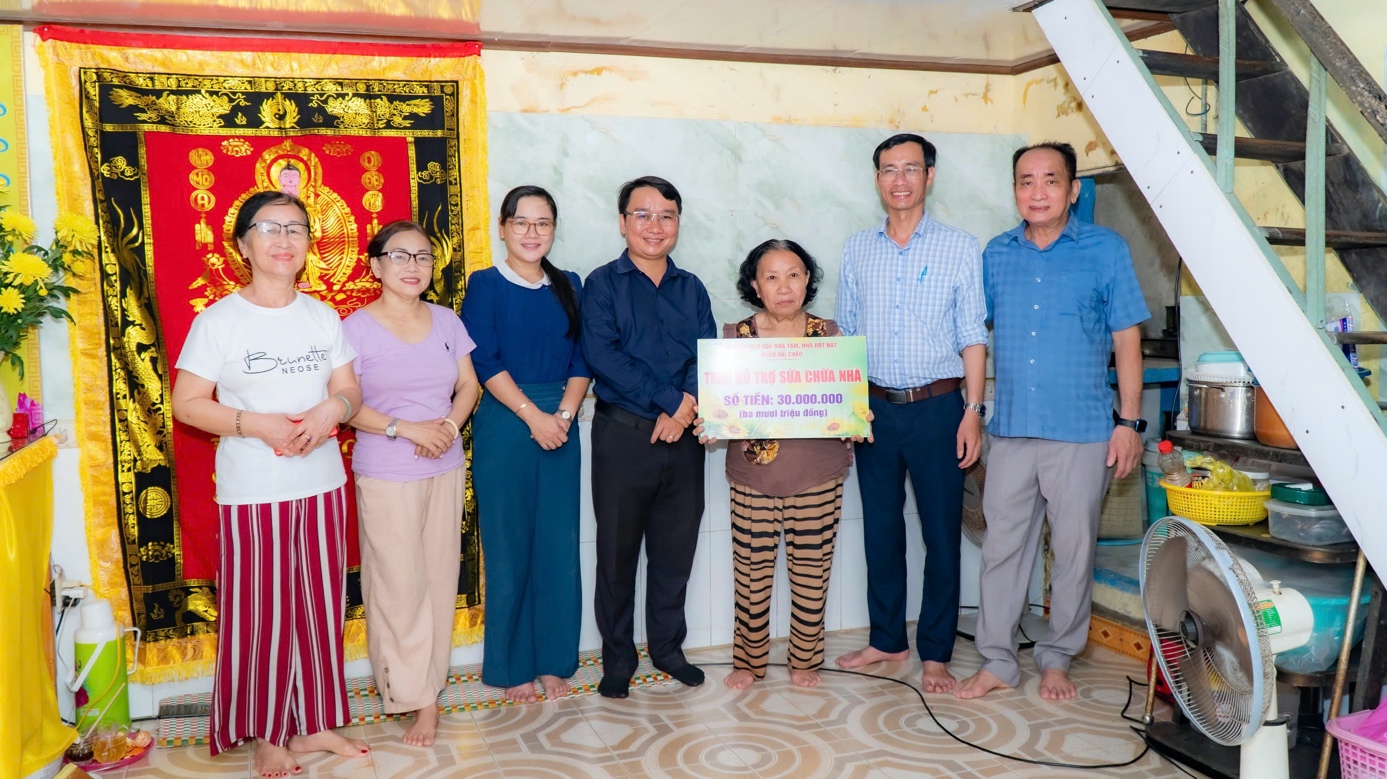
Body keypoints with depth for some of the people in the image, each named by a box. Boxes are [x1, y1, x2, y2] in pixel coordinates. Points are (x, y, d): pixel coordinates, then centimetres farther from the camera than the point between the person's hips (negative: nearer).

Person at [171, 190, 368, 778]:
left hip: (323, 484, 4)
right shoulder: (218, 321, -5)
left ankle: (316, 723, 26)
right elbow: (187, 404, -6)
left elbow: (350, 389, 10)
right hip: (253, 492, -4)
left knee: (321, 606, 10)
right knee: (262, 613, 3)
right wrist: (256, 424, -18)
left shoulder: (323, 317, 8)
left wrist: (333, 407, -13)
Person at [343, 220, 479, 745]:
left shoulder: (447, 321, 7)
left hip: (446, 470, 4)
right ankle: (420, 698, 13)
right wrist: (406, 429, -18)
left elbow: (468, 386, 9)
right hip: (385, 475, -4)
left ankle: (428, 686, 22)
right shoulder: (357, 327, -6)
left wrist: (450, 425, -10)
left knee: (440, 578, 8)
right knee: (399, 584, -1)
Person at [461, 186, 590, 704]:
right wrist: (534, 416, -15)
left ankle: (553, 661, 19)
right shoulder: (485, 285, 1)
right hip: (504, 425, -3)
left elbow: (581, 361, 7)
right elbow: (485, 362, -8)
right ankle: (511, 666, 16)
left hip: (561, 425, 4)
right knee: (508, 547, 2)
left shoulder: (569, 287, 11)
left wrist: (563, 415, -8)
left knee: (559, 546, 5)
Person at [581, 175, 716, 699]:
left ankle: (668, 646, 29)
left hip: (682, 437, 4)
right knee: (617, 551, 6)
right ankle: (617, 659, 20)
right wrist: (670, 398, -18)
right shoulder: (603, 284, 0)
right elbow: (601, 355, -14)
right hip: (622, 435, -3)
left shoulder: (691, 289, 12)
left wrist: (683, 407, -15)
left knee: (676, 548, 12)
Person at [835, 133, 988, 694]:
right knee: (880, 528, 11)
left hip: (937, 408, -3)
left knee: (941, 532, 3)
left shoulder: (959, 248, 0)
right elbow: (846, 333, 12)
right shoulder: (857, 250, 8)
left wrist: (973, 409, -8)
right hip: (875, 408, 3)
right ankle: (886, 638, 26)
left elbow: (973, 336, -1)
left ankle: (935, 652, 16)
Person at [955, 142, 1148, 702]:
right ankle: (998, 661, 18)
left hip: (1081, 432, -2)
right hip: (1011, 430, 3)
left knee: (1074, 550, 8)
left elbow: (1127, 339, -1)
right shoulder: (996, 254, 7)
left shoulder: (1106, 250, -1)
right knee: (1002, 547, 6)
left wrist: (1129, 422, -5)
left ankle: (1057, 658, 25)